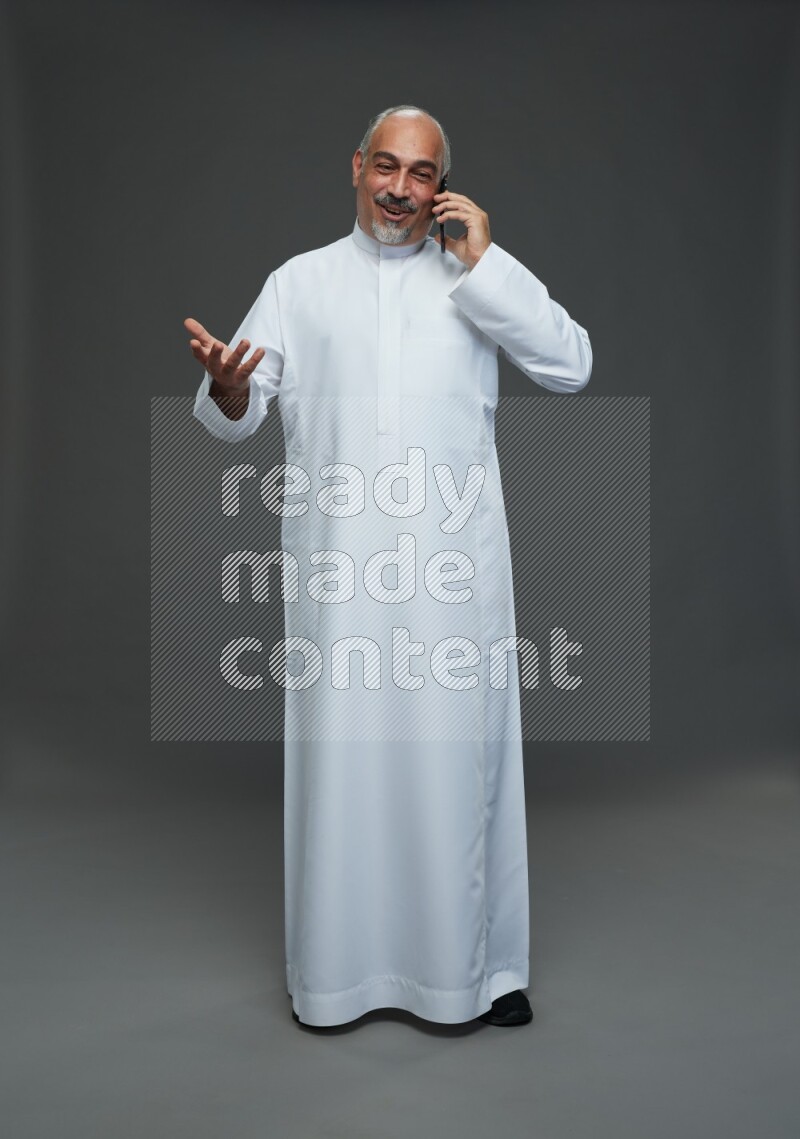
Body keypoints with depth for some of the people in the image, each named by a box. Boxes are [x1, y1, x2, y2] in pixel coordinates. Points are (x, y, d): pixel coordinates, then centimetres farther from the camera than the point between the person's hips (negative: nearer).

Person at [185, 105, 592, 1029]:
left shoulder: (480, 276, 13)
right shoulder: (299, 281, 12)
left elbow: (571, 366, -1)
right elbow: (237, 419, 6)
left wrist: (484, 264, -4)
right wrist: (225, 390, -17)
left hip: (454, 555, 0)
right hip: (338, 559, 0)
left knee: (457, 748, 4)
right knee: (339, 750, 4)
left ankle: (473, 962, 22)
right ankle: (333, 968, 22)